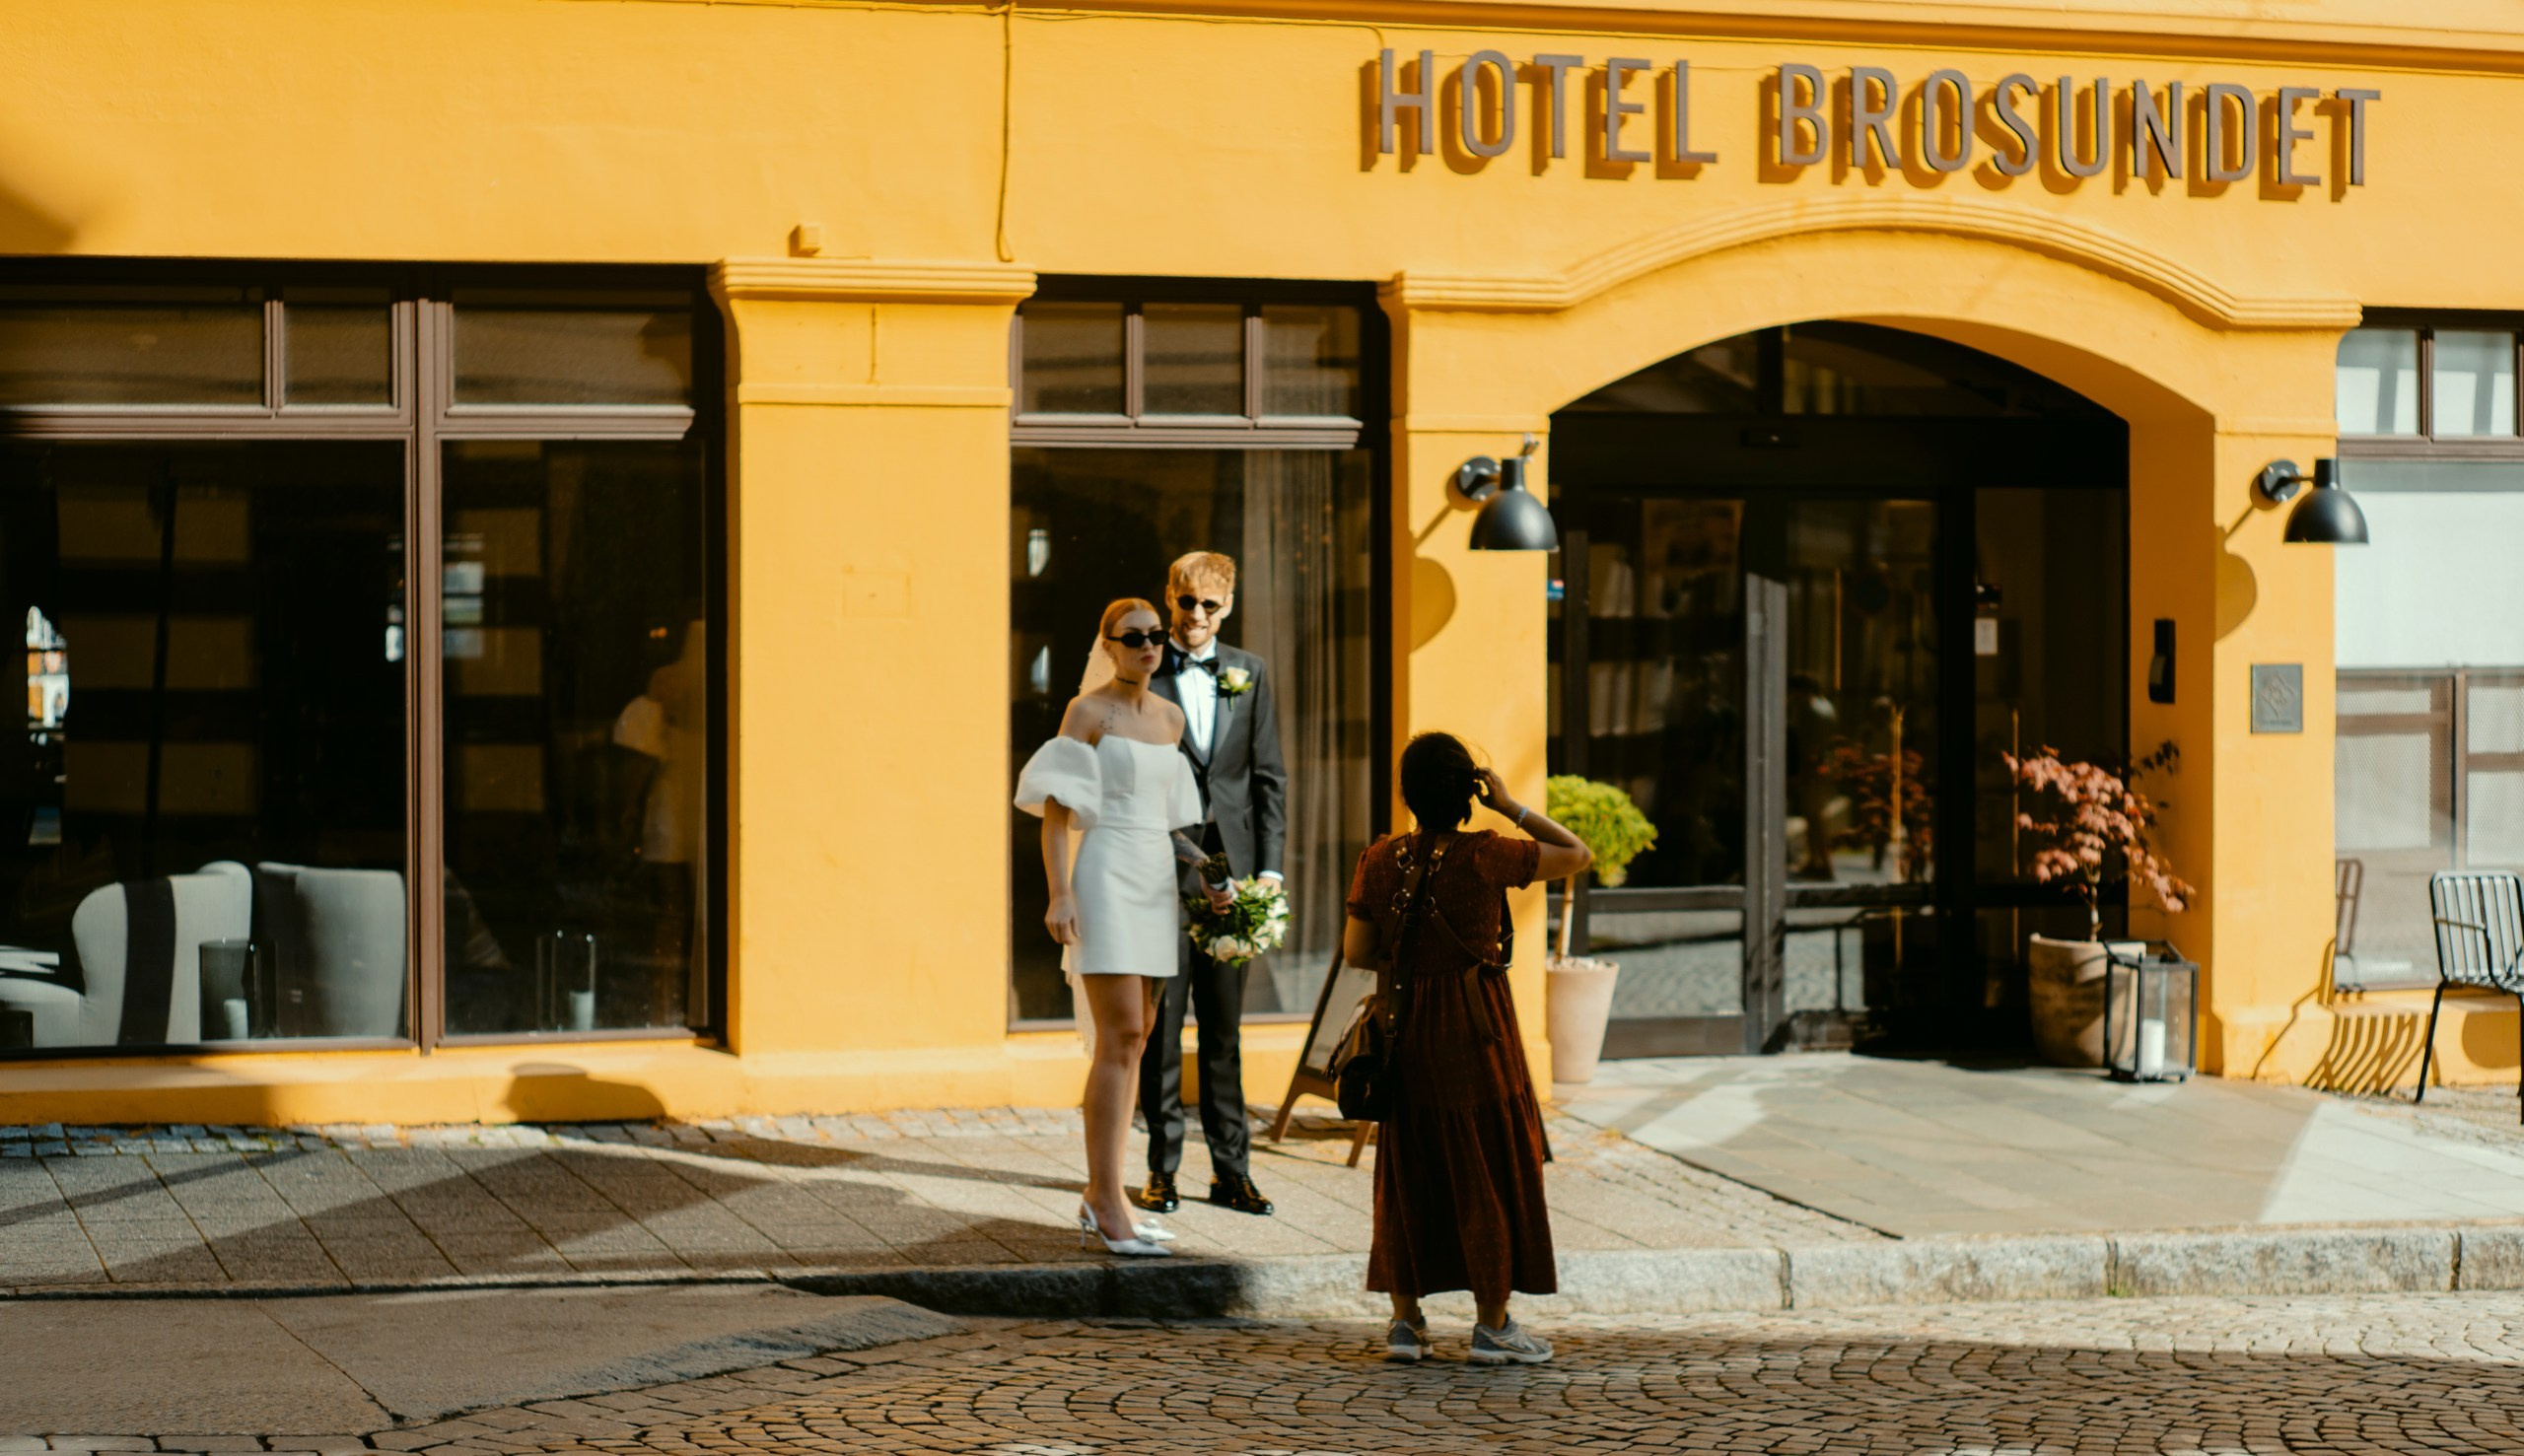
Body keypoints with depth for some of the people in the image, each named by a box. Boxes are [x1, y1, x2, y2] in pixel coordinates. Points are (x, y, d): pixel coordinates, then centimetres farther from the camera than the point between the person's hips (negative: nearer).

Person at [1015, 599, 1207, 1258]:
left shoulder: (1170, 717, 15)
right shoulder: (1088, 711, -5)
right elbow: (1054, 808, -9)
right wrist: (1060, 893, -17)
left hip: (1156, 881, 7)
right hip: (1107, 878, -7)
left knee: (1129, 1043, 8)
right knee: (1120, 1038, -13)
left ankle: (1097, 1201, 14)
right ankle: (1110, 1205, -12)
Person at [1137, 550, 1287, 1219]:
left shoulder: (1249, 673, 11)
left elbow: (1269, 776, 11)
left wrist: (1269, 869, 3)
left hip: (1229, 869, 3)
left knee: (1225, 1026, 8)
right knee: (1161, 1025, 1)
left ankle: (1231, 1169, 12)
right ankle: (1162, 1168, 9)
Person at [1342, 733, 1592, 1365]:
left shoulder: (1380, 860, -4)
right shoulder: (1485, 857, -14)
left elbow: (1356, 950, 1)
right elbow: (1577, 855, -4)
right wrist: (1511, 808, -4)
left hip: (1407, 1029, 4)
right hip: (1476, 1029, -4)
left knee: (1408, 1168, 13)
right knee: (1489, 1168, 6)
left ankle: (1405, 1318, 15)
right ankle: (1492, 1324, 10)